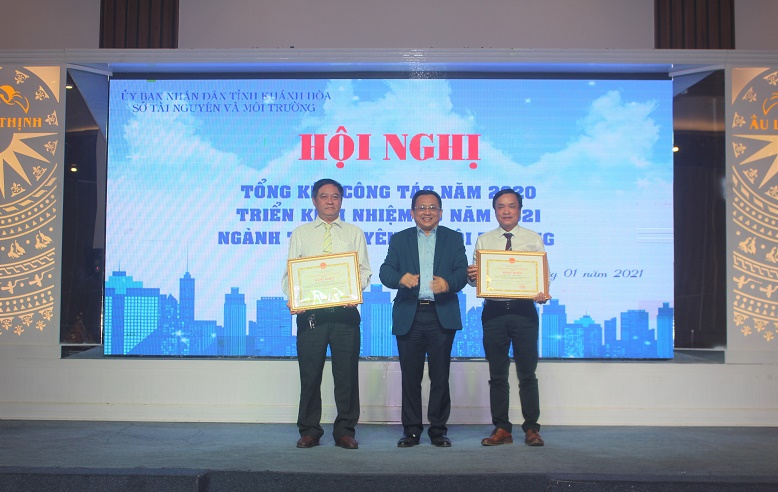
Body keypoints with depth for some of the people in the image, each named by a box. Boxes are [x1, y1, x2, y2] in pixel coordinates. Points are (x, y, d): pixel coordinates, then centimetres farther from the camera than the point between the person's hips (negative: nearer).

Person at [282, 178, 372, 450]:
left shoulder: (354, 233, 12)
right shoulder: (300, 234, 13)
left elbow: (364, 270, 6)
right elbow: (289, 273, 8)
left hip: (345, 312, 0)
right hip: (310, 313, 0)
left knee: (346, 373, 2)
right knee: (310, 373, 4)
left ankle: (345, 430, 13)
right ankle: (309, 430, 16)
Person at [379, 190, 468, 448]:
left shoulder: (454, 239, 10)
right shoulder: (399, 239, 11)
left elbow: (462, 272, -2)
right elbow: (385, 271, -1)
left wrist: (448, 283, -24)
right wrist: (400, 278, -24)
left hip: (442, 316, 0)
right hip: (409, 316, 1)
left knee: (440, 376, 4)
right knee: (410, 376, 5)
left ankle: (438, 429, 15)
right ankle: (411, 429, 15)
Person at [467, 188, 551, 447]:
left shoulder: (533, 239, 5)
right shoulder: (483, 241, 9)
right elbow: (474, 277, 6)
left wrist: (542, 294, -19)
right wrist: (471, 276, -17)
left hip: (524, 309, -1)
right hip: (493, 311, 2)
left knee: (527, 374, 4)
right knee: (497, 375, 8)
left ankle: (531, 428, 15)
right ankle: (501, 428, 18)